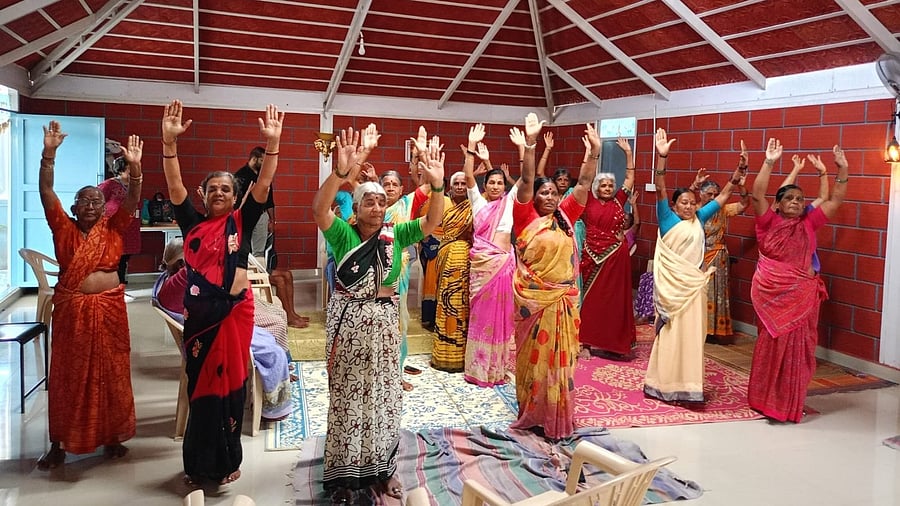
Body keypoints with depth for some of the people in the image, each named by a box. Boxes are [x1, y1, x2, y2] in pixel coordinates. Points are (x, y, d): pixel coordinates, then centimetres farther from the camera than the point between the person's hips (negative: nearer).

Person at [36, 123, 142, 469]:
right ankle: (59, 444, 18)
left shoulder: (114, 228, 2)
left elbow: (132, 200, -10)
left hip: (109, 310, 1)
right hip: (71, 310, 0)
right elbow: (46, 192, -10)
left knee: (110, 374, 9)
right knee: (67, 376, 8)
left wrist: (134, 167, -26)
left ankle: (112, 438, 22)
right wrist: (49, 154, -22)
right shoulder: (64, 229, 0)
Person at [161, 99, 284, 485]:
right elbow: (174, 185, -3)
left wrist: (272, 143, -18)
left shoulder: (242, 222, 3)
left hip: (234, 310, -1)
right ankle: (200, 463, 24)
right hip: (199, 311, 1)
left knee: (230, 381, 8)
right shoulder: (192, 223, 6)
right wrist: (170, 141, -15)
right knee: (200, 383, 10)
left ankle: (226, 460, 23)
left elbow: (263, 185, -7)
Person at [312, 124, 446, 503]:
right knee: (347, 395, 6)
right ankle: (345, 473, 18)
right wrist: (341, 173, -43)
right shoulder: (343, 234, -8)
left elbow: (432, 221, -11)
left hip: (383, 321, 3)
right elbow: (319, 209, -27)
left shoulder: (395, 234, 0)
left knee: (383, 393, 12)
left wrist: (437, 185, -29)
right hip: (347, 320, -3)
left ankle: (381, 468, 27)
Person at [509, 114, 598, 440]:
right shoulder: (526, 217, -4)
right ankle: (534, 414, 19)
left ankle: (558, 415, 22)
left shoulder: (565, 217, 7)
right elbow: (526, 181, -15)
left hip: (563, 298, 4)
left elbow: (584, 184, 5)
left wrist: (593, 152, -4)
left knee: (560, 356, 10)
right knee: (534, 355, 7)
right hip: (533, 298, -4)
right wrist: (529, 144, -24)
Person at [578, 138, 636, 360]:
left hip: (616, 256, 2)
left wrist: (628, 152, 7)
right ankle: (587, 341, 9)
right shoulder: (590, 201, 2)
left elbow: (630, 178, 10)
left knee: (614, 298, 7)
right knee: (592, 298, 3)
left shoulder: (618, 202, 8)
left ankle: (612, 341, 16)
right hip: (594, 255, -2)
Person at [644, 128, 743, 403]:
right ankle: (665, 384, 8)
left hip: (694, 284, 5)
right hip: (671, 284, -5)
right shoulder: (668, 219, -5)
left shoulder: (699, 219, 7)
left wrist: (739, 171, 6)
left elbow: (723, 196, 14)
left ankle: (687, 384, 19)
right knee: (670, 334, 1)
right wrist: (662, 157, -27)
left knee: (691, 334, 9)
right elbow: (660, 189, -17)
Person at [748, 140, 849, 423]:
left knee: (796, 346, 9)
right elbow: (757, 195, -14)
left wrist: (842, 169, -1)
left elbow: (836, 200, 8)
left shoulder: (809, 223, 6)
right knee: (771, 345, 7)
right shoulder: (769, 222, -2)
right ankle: (767, 400, 19)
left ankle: (790, 403, 22)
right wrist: (769, 163, -20)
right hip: (771, 294, -3)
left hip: (801, 296, 3)